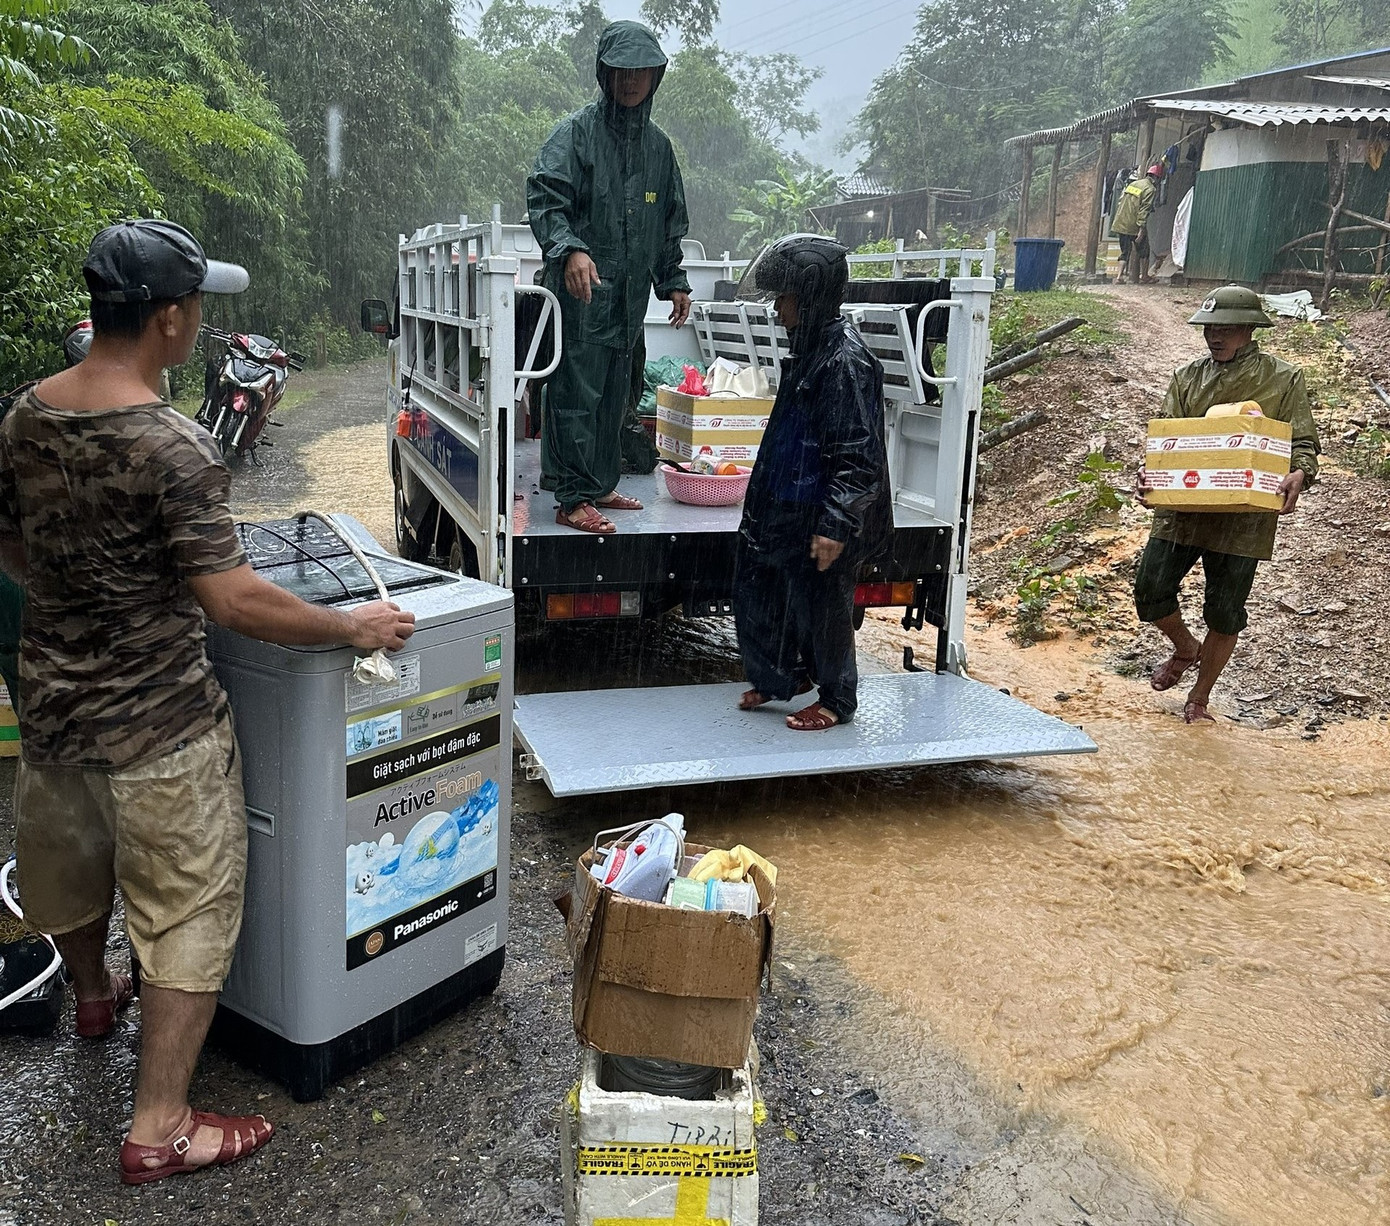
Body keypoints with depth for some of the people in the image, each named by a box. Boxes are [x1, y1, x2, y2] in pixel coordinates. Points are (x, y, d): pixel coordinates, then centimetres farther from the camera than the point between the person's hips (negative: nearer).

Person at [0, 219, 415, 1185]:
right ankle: (160, 1128, 15)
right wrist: (357, 628, -17)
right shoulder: (171, 448, -25)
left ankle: (94, 997, 58)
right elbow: (235, 602, -28)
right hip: (155, 725, -8)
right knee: (189, 907, 6)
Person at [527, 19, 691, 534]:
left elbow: (671, 222, 26)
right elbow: (543, 198, -12)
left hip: (629, 296, 7)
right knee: (577, 391, -8)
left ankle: (600, 485, 22)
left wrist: (673, 282, 23)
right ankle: (572, 499, -5)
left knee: (615, 394, 11)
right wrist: (569, 249, -29)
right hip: (581, 288, -7)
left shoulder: (658, 144, 18)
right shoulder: (576, 131, -2)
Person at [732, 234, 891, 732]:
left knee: (822, 603, 5)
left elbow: (858, 455, -24)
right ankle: (782, 677, 36)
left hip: (821, 517, -10)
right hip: (788, 507, 10)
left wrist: (835, 526, -25)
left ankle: (836, 700, 25)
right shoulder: (809, 347, 8)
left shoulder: (846, 360, -22)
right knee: (759, 589, 17)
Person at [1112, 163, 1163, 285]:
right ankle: (1144, 277, 18)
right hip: (1134, 226, -6)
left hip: (1121, 224, 6)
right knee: (1143, 250, 10)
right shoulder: (1150, 189, -8)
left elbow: (1120, 203, 15)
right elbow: (1144, 210, -17)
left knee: (1125, 251, 14)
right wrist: (1141, 228, -19)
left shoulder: (1133, 184, 14)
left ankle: (1119, 276, 3)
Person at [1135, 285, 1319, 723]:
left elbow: (1303, 442, 1)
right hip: (1182, 507, 3)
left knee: (1224, 613, 5)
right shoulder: (1188, 377, 9)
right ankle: (1185, 649, 32)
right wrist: (1150, 469, -17)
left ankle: (1199, 699, 25)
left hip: (1244, 518, -2)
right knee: (1150, 591, -1)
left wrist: (1298, 475, -22)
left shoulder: (1283, 380, 2)